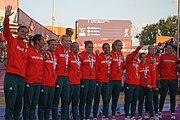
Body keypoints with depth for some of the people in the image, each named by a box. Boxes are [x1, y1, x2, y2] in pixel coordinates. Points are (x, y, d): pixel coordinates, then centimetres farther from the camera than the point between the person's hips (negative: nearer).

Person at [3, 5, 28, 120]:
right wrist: (7, 17, -26)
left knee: (18, 105, 13)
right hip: (11, 75, -6)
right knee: (10, 105, -6)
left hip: (22, 77, 6)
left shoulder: (26, 46, 16)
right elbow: (6, 31, -13)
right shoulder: (12, 41, 3)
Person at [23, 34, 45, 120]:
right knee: (28, 104, -1)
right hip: (29, 81, -7)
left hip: (38, 82, 7)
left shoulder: (41, 53, 12)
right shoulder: (28, 51, -10)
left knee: (34, 104, 11)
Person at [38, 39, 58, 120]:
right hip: (44, 83, -8)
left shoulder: (55, 56, 14)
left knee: (49, 105, 13)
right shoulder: (44, 54, -9)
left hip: (52, 83, 8)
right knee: (43, 104, -1)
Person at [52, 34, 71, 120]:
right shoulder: (57, 50, -8)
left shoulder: (67, 51, 13)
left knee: (66, 100, 10)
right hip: (59, 77, -7)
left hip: (66, 77, 8)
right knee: (56, 100, -1)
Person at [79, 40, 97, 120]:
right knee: (83, 100, -1)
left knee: (90, 100, 10)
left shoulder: (94, 56, 12)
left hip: (93, 79, 6)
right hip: (84, 79, -6)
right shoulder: (81, 55, -6)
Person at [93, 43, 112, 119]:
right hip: (99, 81, -5)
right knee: (97, 99, 0)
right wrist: (97, 76, -8)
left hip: (106, 81, 6)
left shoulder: (110, 58, 10)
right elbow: (95, 68, -10)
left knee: (106, 99, 9)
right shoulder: (99, 57, -8)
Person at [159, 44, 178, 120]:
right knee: (162, 96, 5)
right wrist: (160, 74, 6)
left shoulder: (175, 57, 6)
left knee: (173, 96, 5)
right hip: (164, 79, -2)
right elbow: (159, 66, 7)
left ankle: (173, 113, 12)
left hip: (173, 79, 2)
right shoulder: (162, 56, 0)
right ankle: (160, 111, 15)